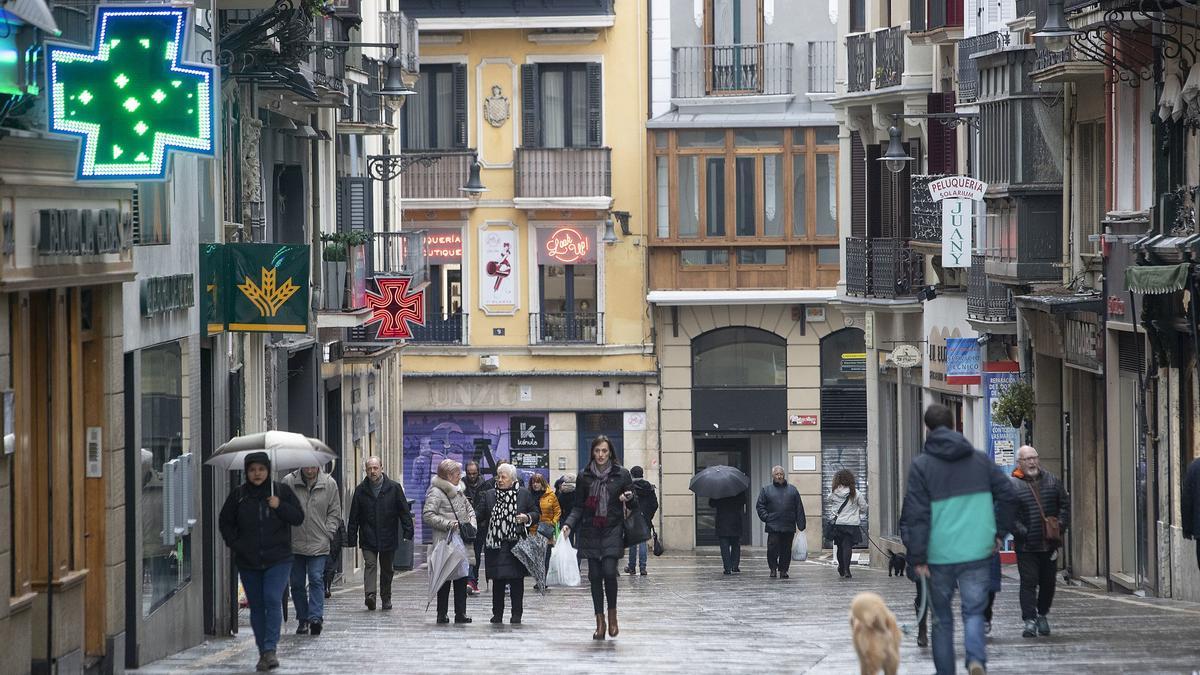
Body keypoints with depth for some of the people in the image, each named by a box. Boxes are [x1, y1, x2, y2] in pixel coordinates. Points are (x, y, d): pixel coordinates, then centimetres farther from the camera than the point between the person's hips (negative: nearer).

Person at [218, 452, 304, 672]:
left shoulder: (282, 491, 1)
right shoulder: (238, 495, 4)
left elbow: (298, 517, 1)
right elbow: (225, 522, 11)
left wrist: (280, 507, -15)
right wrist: (235, 544, -2)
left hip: (278, 560, -2)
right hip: (248, 562, 2)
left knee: (273, 600, -17)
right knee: (256, 607, 6)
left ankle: (270, 649, -18)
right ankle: (263, 653, 14)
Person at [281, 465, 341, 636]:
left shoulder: (329, 484, 1)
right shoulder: (288, 482, -2)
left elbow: (335, 513, 9)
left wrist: (328, 533, -2)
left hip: (319, 545, -1)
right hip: (294, 544, 1)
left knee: (316, 579, -12)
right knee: (297, 583, 6)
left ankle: (315, 617, -17)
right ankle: (303, 619, 15)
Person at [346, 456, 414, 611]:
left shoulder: (394, 488, 1)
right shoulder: (361, 490, 3)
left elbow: (404, 511, 2)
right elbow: (354, 516, 5)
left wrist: (408, 531, -7)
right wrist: (351, 538, 1)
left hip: (388, 538, 1)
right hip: (368, 538, -1)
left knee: (387, 569, 11)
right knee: (370, 564, -16)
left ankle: (386, 598, 23)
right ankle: (370, 595, -28)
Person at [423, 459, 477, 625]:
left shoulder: (458, 491, 15)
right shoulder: (435, 492, -10)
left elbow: (469, 510, 25)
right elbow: (427, 516, -17)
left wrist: (471, 524, 5)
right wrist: (448, 524, -21)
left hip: (461, 542, 7)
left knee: (462, 577, 5)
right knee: (445, 578, -3)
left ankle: (461, 613, 9)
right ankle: (442, 615, 3)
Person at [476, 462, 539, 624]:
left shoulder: (524, 495, 6)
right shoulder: (488, 496, 9)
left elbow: (536, 513, 10)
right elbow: (479, 514, 3)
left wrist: (527, 518, -9)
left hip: (516, 544, -1)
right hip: (495, 545, 1)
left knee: (517, 580, 0)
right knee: (497, 581, 4)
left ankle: (516, 614, 7)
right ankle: (497, 614, 12)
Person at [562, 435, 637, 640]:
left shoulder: (622, 475, 3)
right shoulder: (585, 476, 7)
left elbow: (634, 505, 7)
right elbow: (578, 506, 10)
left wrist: (630, 498, -15)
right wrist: (569, 524, -6)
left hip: (612, 531, -2)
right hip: (590, 532, 2)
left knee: (609, 572, -17)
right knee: (595, 576, 1)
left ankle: (612, 614, 4)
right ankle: (600, 622, 7)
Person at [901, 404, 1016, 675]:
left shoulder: (921, 465, -4)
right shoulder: (980, 460, 6)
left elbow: (915, 515, -10)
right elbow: (1007, 494, 4)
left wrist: (917, 558, -8)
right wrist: (999, 533, 14)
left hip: (939, 556, -1)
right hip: (976, 552, 1)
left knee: (942, 618, 13)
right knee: (974, 612, 5)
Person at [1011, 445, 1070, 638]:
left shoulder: (1051, 480, 9)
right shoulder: (1012, 485, -4)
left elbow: (1065, 504, 13)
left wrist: (1061, 525, -2)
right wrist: (1020, 531, -18)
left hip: (1050, 543, 4)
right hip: (1026, 546, -4)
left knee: (1048, 582, 12)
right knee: (1029, 582, -9)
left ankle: (1042, 614, 30)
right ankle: (1030, 620, -10)